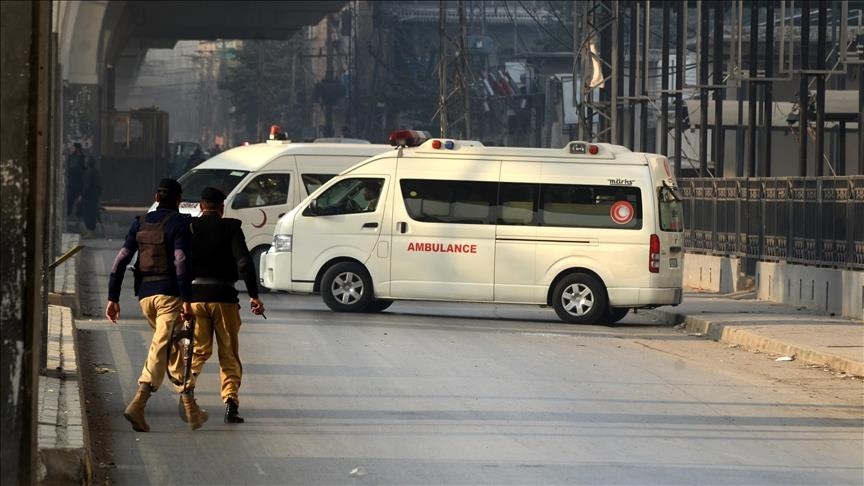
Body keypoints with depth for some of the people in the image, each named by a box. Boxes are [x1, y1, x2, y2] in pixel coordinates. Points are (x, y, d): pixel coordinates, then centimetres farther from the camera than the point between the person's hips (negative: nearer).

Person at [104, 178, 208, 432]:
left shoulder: (140, 223, 12)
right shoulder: (179, 222, -5)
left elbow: (120, 260, 6)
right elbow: (181, 261, -17)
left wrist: (113, 298, 6)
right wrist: (187, 300, -19)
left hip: (145, 295, 6)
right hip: (169, 294, -6)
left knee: (174, 347, 17)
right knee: (161, 349, -7)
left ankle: (191, 409, 18)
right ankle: (137, 405, -18)